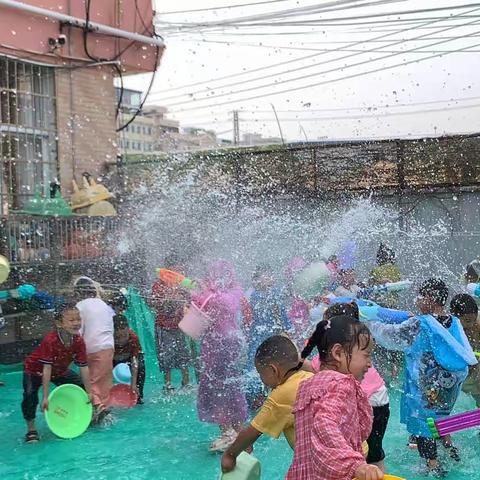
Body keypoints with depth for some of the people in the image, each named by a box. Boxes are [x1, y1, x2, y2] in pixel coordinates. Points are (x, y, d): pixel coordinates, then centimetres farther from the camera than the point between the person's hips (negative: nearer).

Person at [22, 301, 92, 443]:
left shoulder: (79, 341, -20)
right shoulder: (50, 341, -37)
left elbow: (84, 368, -15)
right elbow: (47, 369, -36)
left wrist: (89, 393, -11)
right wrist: (45, 397, -36)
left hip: (60, 371, 6)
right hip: (35, 370, -6)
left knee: (82, 387, 1)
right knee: (30, 394, -28)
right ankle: (31, 429, -9)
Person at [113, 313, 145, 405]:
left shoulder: (133, 338, -37)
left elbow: (135, 363, -32)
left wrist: (133, 384, -35)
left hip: (129, 356, 0)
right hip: (112, 358, 0)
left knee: (140, 366, -25)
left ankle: (138, 396, -9)